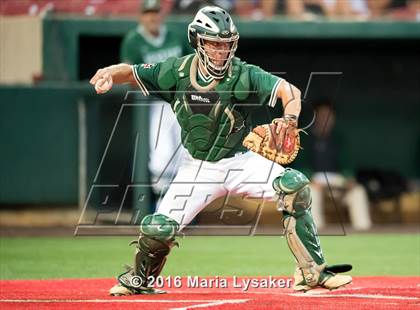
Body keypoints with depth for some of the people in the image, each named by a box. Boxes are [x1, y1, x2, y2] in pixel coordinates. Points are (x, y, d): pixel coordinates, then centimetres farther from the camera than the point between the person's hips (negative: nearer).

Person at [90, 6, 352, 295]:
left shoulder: (244, 75, -18)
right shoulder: (177, 71, -10)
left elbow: (289, 91, -27)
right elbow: (131, 72, -3)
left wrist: (289, 120, -48)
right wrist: (109, 73, -26)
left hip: (240, 162, -1)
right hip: (199, 168, 1)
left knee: (295, 185, -26)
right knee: (159, 227, -12)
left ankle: (312, 272, -19)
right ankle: (139, 278, 23)